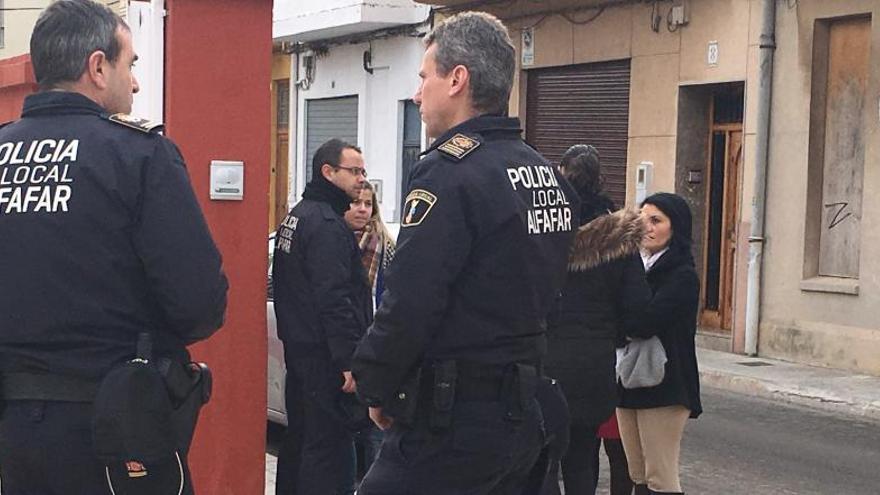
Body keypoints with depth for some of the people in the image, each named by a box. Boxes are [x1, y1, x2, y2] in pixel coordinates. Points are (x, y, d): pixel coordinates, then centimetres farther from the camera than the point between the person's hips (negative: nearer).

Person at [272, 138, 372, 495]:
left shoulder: (296, 216, 16)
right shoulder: (327, 225, -17)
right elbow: (334, 299, -23)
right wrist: (349, 360, -24)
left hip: (298, 349, 10)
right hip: (324, 357, -10)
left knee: (300, 437, 17)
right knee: (330, 448, -9)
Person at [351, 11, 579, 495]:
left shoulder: (450, 170, -17)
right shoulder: (548, 176, 11)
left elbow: (407, 306, -20)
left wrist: (376, 388, -5)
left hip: (452, 420, -9)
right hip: (521, 414, 9)